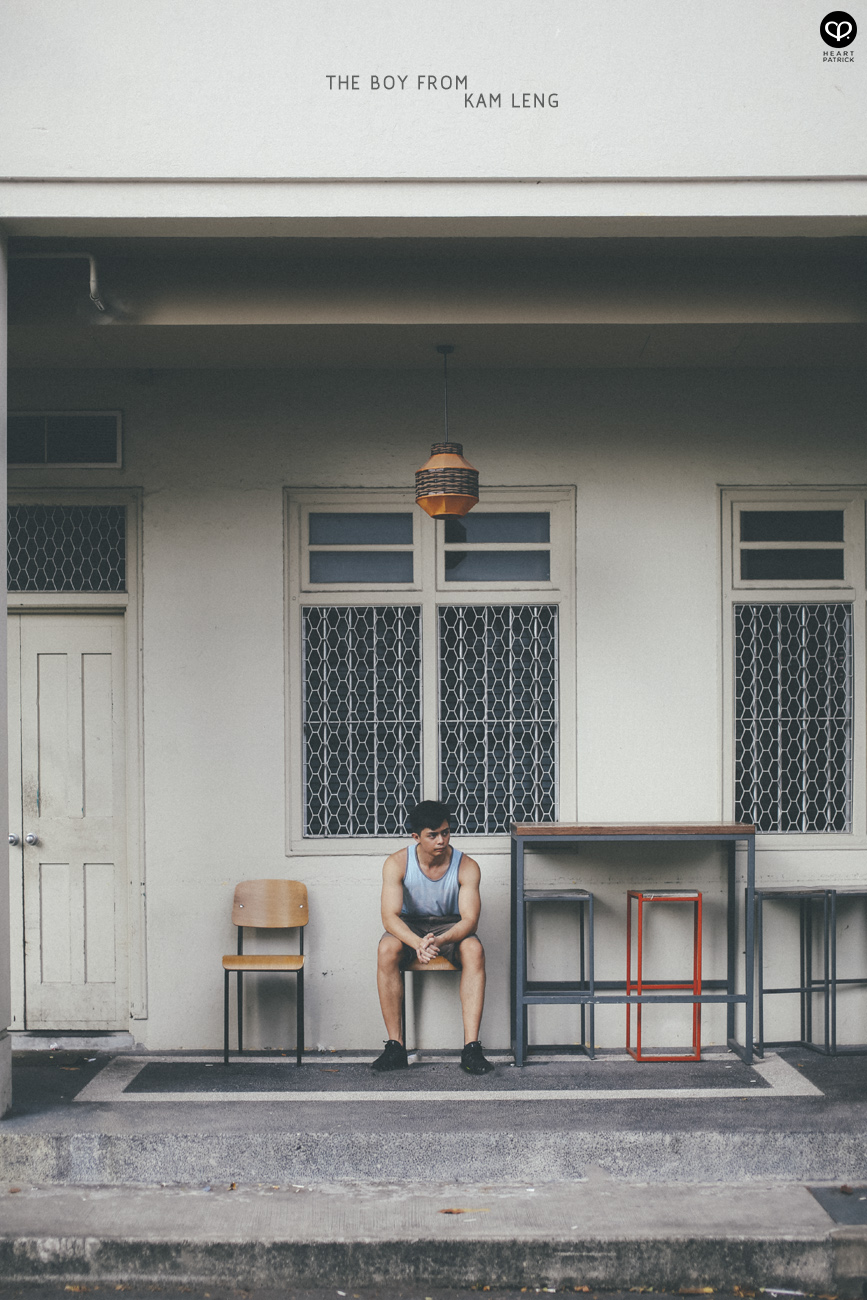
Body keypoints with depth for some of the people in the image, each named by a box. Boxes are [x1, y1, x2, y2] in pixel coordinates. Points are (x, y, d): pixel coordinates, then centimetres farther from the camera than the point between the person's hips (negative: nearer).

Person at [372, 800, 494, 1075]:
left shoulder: (466, 866, -16)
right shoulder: (397, 864, -17)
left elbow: (469, 919, -22)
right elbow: (390, 916, -24)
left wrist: (439, 940, -43)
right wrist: (417, 943, -44)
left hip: (450, 926, 0)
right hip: (409, 926, 0)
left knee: (474, 949, -34)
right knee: (387, 949, -34)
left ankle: (471, 1047, -36)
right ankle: (395, 1045, -28)